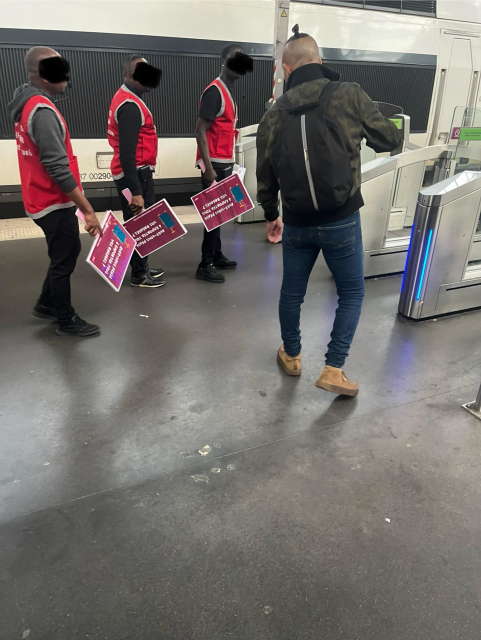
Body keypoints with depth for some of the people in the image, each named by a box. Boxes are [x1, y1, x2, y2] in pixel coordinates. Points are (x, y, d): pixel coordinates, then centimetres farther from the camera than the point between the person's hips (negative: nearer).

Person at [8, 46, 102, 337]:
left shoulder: (27, 104, 11)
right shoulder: (42, 111, -20)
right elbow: (57, 168, -26)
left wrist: (79, 204, 19)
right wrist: (88, 209, -25)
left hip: (45, 200, 10)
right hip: (54, 203, -10)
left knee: (66, 253, 22)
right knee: (64, 259, 2)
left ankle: (47, 304, 34)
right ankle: (66, 321, 17)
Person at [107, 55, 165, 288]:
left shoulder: (127, 98, 14)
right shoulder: (130, 106, -19)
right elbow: (126, 153, -26)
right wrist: (136, 192, -28)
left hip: (137, 171, 10)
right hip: (134, 173, -10)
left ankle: (142, 268, 27)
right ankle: (139, 275, 8)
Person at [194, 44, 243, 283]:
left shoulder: (230, 91, 16)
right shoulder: (214, 91, -13)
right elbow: (200, 131, -18)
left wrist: (227, 163, 15)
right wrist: (208, 167, -24)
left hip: (225, 163, 9)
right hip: (215, 164, -9)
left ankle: (216, 256, 24)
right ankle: (205, 265, 0)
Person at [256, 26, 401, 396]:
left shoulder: (274, 115, 2)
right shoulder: (350, 95, -7)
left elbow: (265, 177, 9)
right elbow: (390, 141, 3)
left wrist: (271, 216, 25)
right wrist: (362, 129, 24)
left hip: (297, 223, 3)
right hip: (341, 221, -3)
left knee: (292, 291, 20)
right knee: (352, 293, 13)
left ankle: (291, 356, 36)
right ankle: (334, 370, 11)